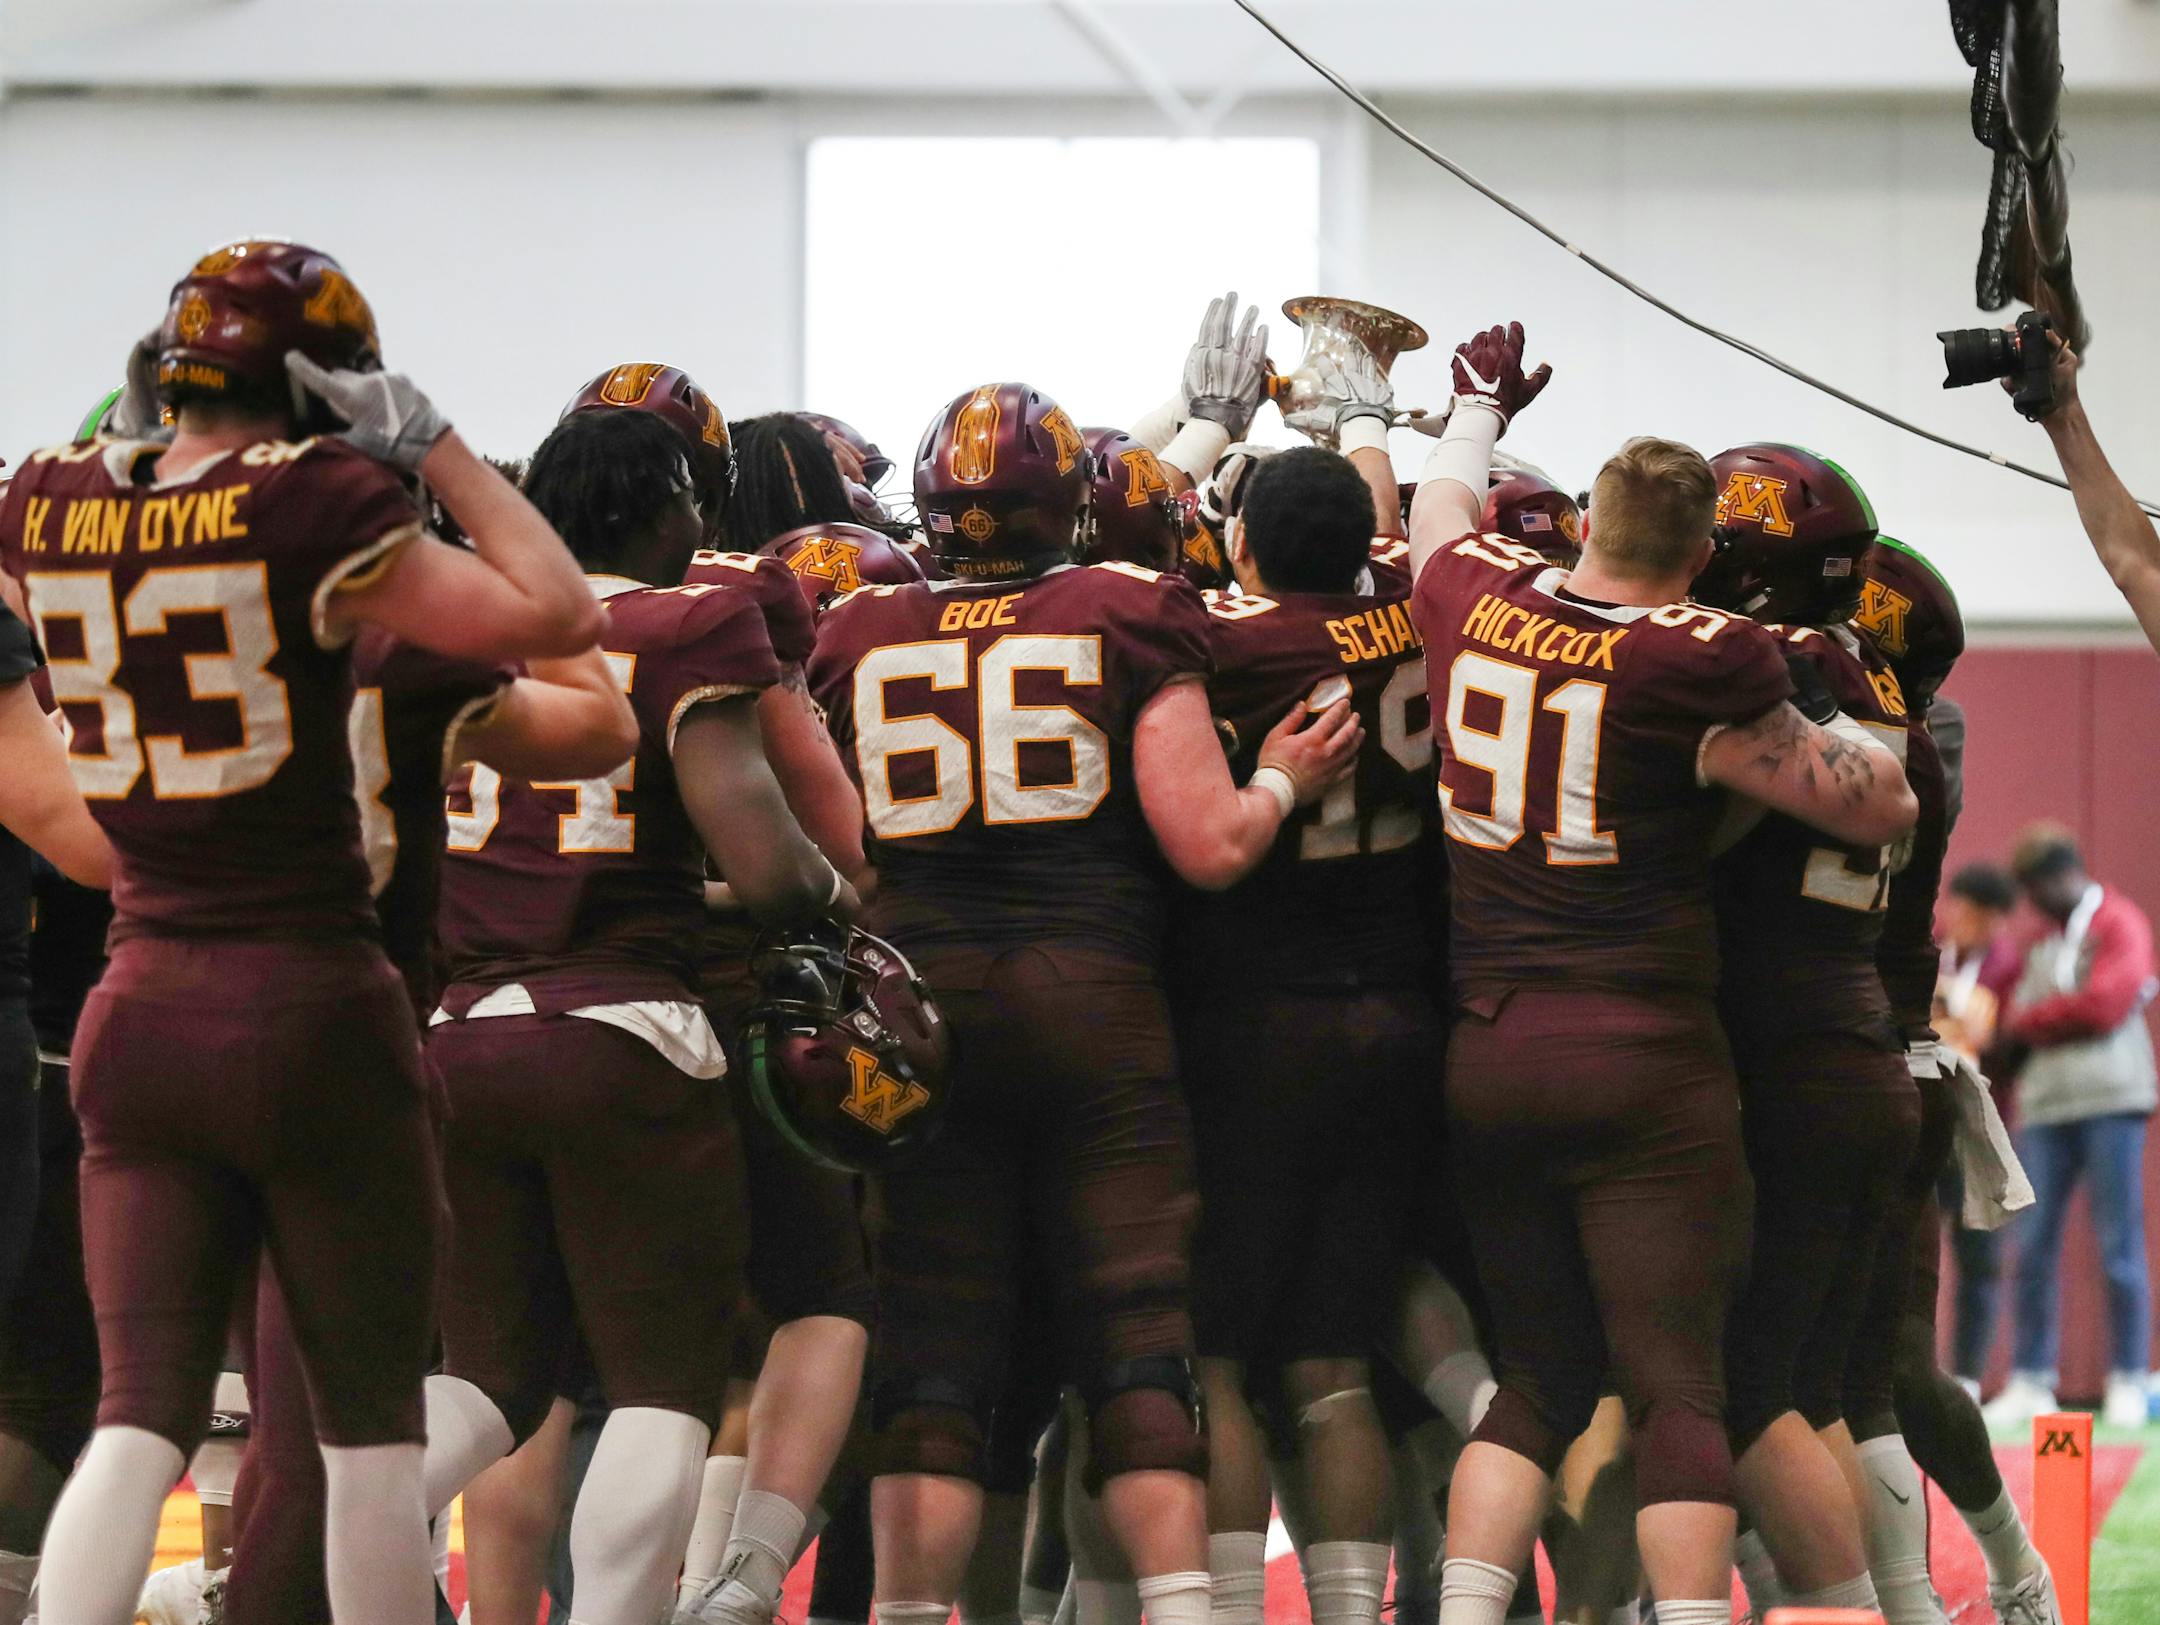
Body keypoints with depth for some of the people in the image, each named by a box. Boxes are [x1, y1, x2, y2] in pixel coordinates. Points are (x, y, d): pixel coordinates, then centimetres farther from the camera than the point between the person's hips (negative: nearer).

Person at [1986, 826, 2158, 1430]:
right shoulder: (2040, 942, 21)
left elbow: (2104, 1006, -10)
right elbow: (2015, 1008, 19)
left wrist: (2025, 1023, -1)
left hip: (2109, 1101, -6)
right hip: (2045, 1103, 6)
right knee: (2033, 1249, -2)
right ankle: (2030, 1382, 0)